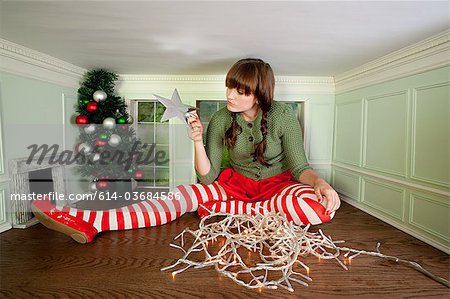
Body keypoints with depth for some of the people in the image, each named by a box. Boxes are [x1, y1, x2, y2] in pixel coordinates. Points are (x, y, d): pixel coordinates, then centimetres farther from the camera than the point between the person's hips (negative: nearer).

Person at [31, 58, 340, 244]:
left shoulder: (282, 115, -13)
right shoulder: (221, 120, -8)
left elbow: (300, 167, -9)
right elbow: (208, 177, -11)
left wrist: (320, 183, -30)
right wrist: (198, 142, -26)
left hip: (279, 184, -1)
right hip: (237, 182, 2)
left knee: (319, 208, -32)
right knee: (184, 195, -20)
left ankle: (224, 209, -24)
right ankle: (88, 221, -29)